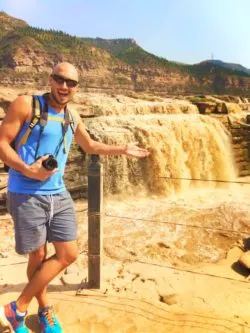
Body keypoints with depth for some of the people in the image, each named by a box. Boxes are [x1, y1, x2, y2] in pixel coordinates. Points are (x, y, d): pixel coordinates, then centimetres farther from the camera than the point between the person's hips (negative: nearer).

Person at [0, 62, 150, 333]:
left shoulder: (72, 117, 12)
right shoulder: (25, 105, -7)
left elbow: (90, 146, 28)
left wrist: (123, 150, 25)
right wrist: (28, 170, -24)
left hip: (59, 195, 7)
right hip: (27, 195, -6)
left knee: (68, 255, 5)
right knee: (38, 256, 5)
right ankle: (45, 309, 30)